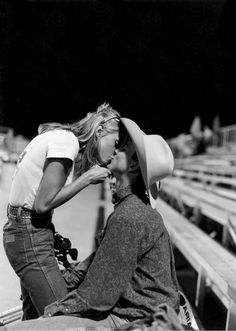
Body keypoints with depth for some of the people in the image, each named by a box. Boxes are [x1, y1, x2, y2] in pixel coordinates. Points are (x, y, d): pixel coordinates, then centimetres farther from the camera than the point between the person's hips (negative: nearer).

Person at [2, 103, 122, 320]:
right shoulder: (67, 141, -17)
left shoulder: (59, 135, 11)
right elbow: (43, 203, -20)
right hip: (30, 235, -10)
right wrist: (87, 177, -12)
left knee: (33, 317, 18)